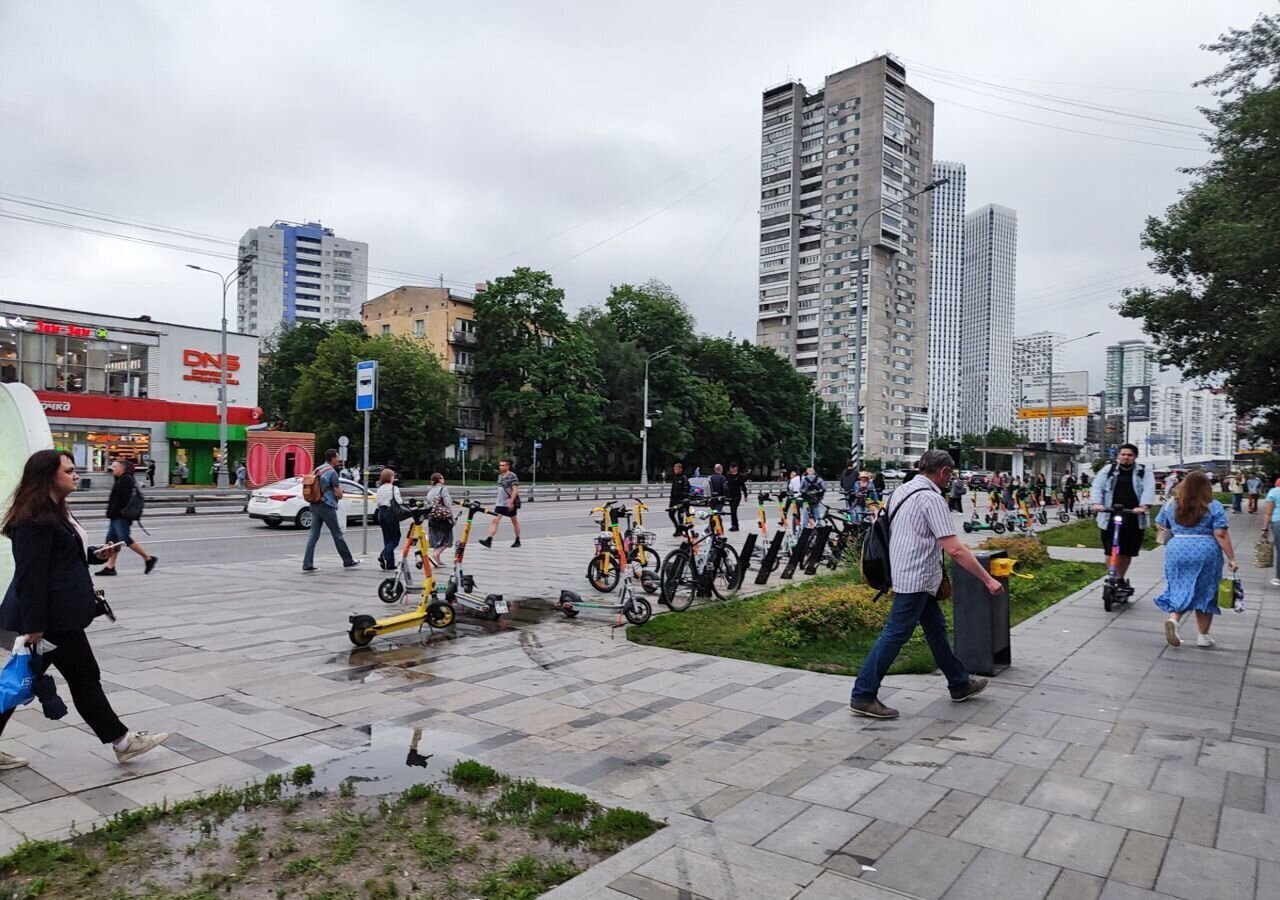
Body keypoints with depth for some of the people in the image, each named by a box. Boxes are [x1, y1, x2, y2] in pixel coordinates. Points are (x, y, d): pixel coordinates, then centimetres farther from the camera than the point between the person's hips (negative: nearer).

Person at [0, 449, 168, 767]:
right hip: (53, 617, -10)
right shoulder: (35, 520, -19)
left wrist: (95, 553, 9)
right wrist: (34, 625, -23)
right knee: (84, 677, 0)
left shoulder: (54, 512, 13)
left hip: (57, 613, 10)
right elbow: (31, 574, -22)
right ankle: (121, 741, 12)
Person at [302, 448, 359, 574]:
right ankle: (348, 561, 14)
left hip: (314, 505, 8)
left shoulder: (317, 470, 13)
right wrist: (340, 495, 8)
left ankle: (307, 565, -1)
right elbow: (338, 493, -15)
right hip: (327, 506, -8)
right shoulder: (332, 472, -13)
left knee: (313, 535, 4)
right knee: (337, 534, 3)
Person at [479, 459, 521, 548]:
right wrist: (497, 500, 23)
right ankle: (488, 540, -14)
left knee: (514, 521, 8)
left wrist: (511, 502, -24)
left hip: (510, 504, -7)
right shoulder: (500, 476, 13)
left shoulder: (512, 476, -12)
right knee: (495, 520, -6)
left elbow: (515, 490, -18)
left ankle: (517, 541, 22)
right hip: (500, 503, 7)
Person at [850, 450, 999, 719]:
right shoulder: (932, 499, -19)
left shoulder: (901, 491, 9)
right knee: (895, 635, -5)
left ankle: (959, 685, 33)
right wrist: (987, 579, -16)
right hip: (917, 579, -10)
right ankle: (862, 696, 1)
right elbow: (955, 550, -23)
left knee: (936, 627, 19)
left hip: (906, 573, 10)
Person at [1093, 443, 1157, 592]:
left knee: (1127, 552, 8)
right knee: (1110, 551, -4)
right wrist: (1097, 503, -20)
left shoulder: (1144, 472, 7)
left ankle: (1121, 580, 24)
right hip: (1110, 518, 0)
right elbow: (1098, 487, -2)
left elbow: (1149, 490, -8)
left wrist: (1143, 506, -26)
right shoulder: (1108, 470, 8)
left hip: (1134, 519, 0)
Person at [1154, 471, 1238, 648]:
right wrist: (1231, 558, -4)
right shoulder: (1213, 507, -4)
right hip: (1206, 553, -2)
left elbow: (1160, 525, 15)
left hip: (1177, 551, 2)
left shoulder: (1170, 504, 4)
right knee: (1205, 593, 9)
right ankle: (1203, 636, 14)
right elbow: (1221, 535, -9)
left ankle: (1173, 619, -15)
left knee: (1180, 589, 11)